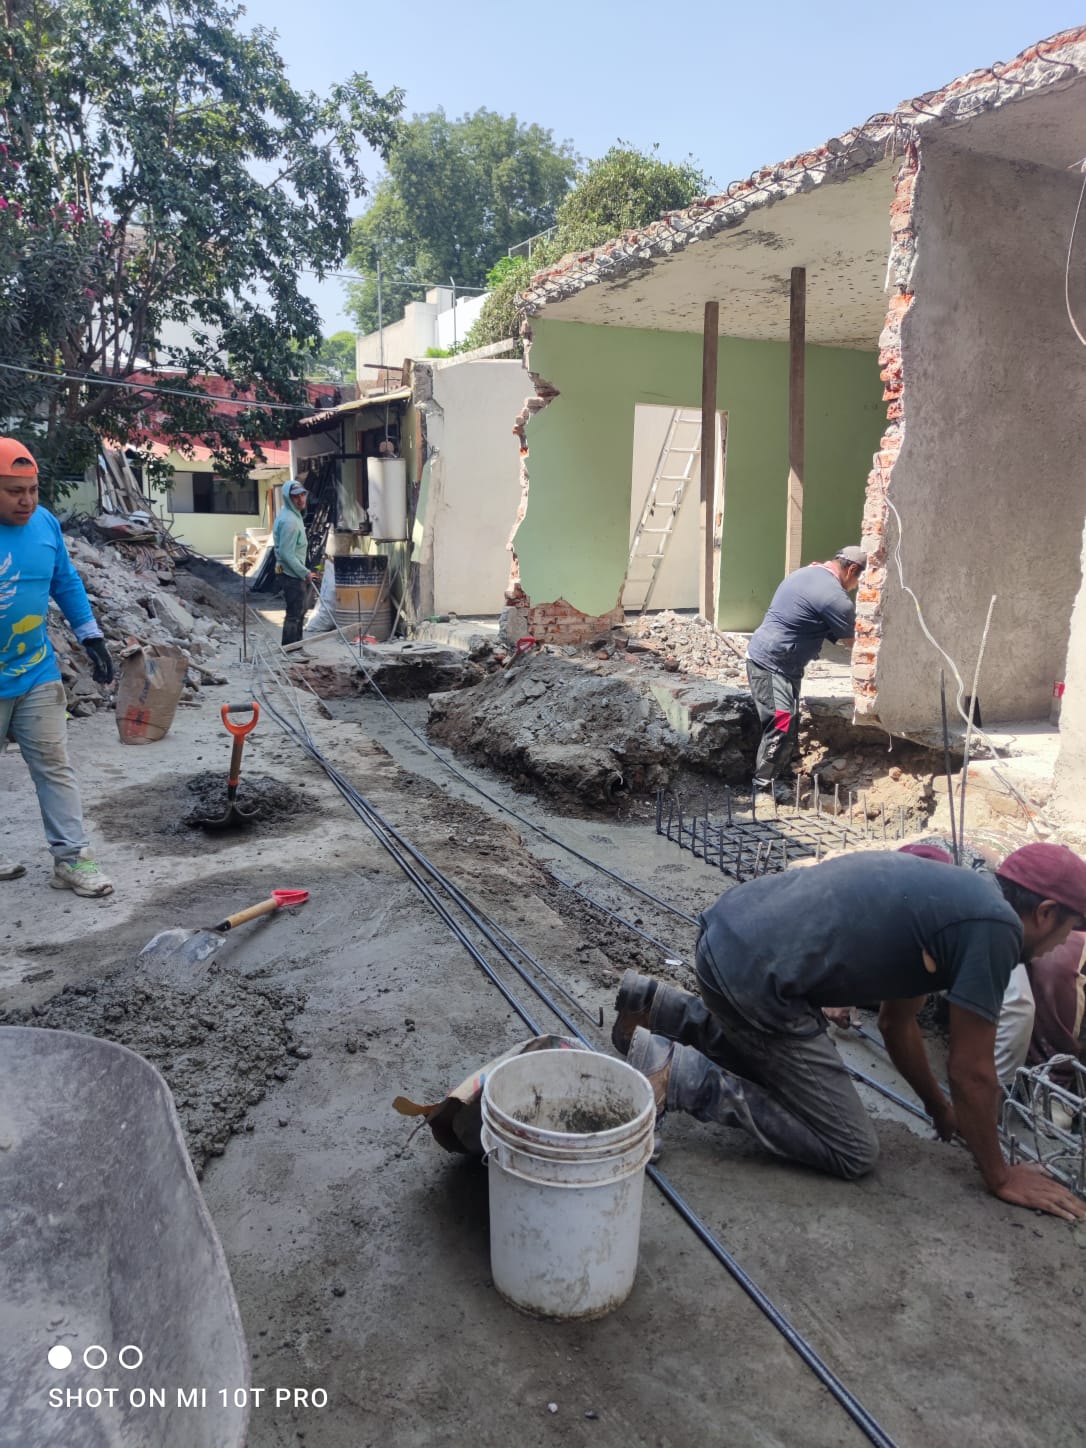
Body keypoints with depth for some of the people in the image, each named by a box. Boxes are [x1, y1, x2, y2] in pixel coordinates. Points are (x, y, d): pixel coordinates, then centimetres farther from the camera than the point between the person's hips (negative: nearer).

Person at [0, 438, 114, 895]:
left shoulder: (46, 523, -1)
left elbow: (67, 583, 11)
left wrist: (91, 637, 8)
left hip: (38, 674, 4)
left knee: (54, 765, 6)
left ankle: (71, 858, 11)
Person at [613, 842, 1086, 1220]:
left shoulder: (949, 893, 19)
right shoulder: (995, 928, -8)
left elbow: (896, 1022, 31)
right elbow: (971, 1072, -2)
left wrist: (940, 1107, 42)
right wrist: (1000, 1177, 13)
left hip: (730, 928, 10)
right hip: (754, 977, -10)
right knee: (852, 1153, 3)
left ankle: (656, 1007, 24)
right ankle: (675, 1073, -5)